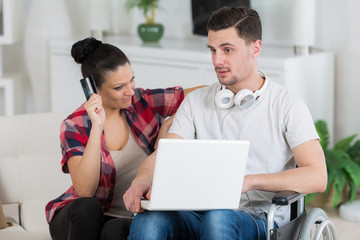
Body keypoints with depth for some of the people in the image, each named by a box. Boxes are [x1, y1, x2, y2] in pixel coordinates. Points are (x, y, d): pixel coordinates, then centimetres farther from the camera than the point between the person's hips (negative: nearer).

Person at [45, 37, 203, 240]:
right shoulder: (75, 126, -9)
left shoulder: (144, 102, -1)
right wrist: (96, 127, -28)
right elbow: (85, 190, -22)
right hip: (84, 218, 0)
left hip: (132, 220, 0)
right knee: (86, 206, -35)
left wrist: (169, 124, -12)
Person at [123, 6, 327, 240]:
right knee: (148, 219, -32)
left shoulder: (287, 106, 2)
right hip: (201, 213, 2)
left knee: (218, 218, -38)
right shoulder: (196, 102, 14)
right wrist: (142, 179, -19)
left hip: (259, 218, -2)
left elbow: (317, 177, -9)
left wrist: (249, 181, -21)